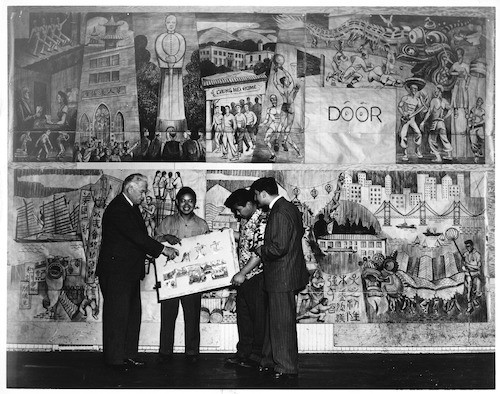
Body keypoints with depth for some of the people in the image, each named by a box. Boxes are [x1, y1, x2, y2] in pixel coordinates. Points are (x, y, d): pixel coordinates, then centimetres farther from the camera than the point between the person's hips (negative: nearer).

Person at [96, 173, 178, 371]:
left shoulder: (132, 207, 15)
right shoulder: (117, 209, -18)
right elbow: (136, 235, -24)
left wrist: (159, 247, 5)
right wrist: (163, 249, -21)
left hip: (130, 271, 10)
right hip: (116, 271, -10)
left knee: (132, 314, 12)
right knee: (117, 314, -3)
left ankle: (129, 354, 20)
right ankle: (115, 358, 5)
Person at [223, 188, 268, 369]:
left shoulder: (262, 222, -18)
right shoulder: (246, 221, 11)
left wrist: (242, 274, -21)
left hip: (257, 277, -9)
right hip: (243, 277, 9)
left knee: (258, 316, 2)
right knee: (243, 314, 14)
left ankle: (257, 356, 11)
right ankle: (243, 352, 23)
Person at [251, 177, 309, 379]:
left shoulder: (279, 214, -22)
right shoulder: (290, 208, 11)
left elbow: (278, 247, -29)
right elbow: (299, 234, 20)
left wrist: (261, 250, -9)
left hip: (282, 278, -11)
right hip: (285, 275, 11)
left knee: (283, 323, -1)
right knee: (275, 321, 18)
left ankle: (287, 367, 9)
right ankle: (271, 361, 28)